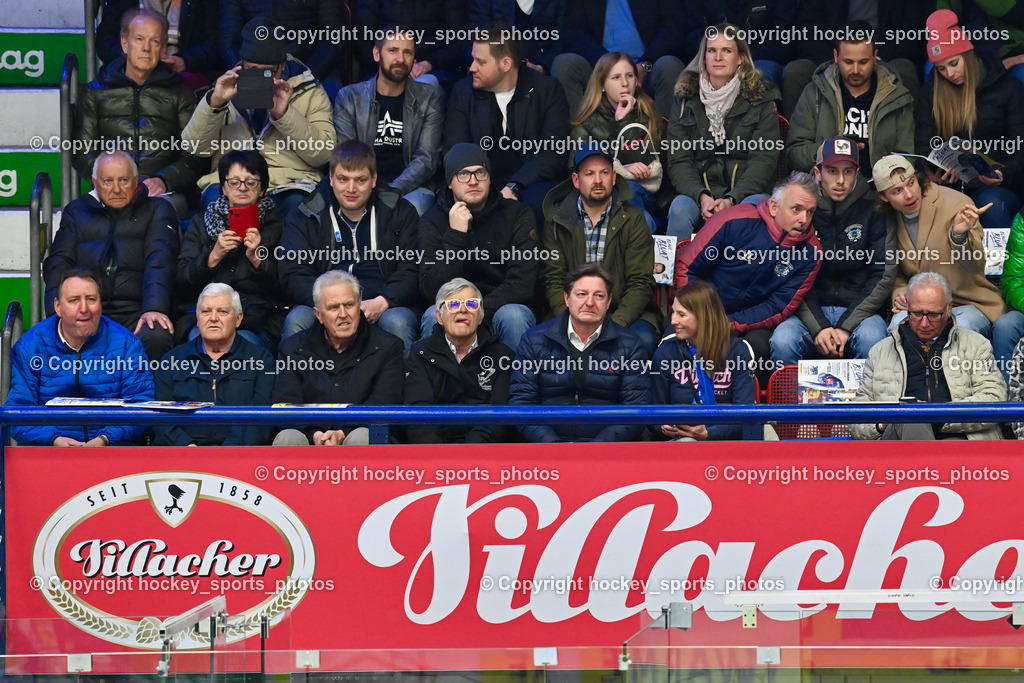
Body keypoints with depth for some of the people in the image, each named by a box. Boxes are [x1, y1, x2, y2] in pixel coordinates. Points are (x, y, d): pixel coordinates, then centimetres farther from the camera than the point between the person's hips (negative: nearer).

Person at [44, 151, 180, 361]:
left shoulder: (157, 210, 18)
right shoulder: (76, 211, 25)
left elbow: (160, 262, 1)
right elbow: (59, 263, 13)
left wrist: (154, 309, -19)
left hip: (135, 312, -1)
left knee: (156, 337, -36)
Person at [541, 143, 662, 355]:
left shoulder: (632, 219, 3)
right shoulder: (557, 221, 6)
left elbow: (641, 283, -3)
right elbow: (553, 280, 0)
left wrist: (615, 325, -19)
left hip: (624, 312, 0)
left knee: (643, 338, -32)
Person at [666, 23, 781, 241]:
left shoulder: (761, 98, 5)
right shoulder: (686, 98, 10)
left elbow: (764, 160, -4)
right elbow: (678, 160, 3)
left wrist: (731, 199, -20)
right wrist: (702, 197, -18)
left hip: (746, 192, -1)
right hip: (698, 192, 1)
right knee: (679, 209, -32)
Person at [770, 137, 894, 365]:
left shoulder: (872, 209, 2)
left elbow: (884, 275, 0)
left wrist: (846, 327, -11)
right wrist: (818, 327, -15)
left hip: (859, 310, 0)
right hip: (810, 312, 1)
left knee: (871, 339, -35)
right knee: (782, 341, -31)